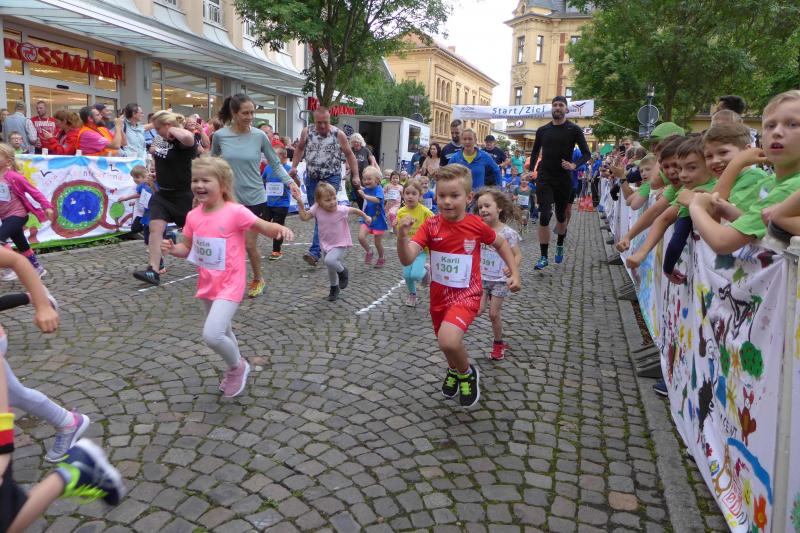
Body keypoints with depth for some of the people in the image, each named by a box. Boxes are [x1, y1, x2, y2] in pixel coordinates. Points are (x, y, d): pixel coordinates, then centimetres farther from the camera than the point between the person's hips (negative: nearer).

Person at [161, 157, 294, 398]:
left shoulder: (236, 212, -18)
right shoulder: (193, 216, 1)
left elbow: (265, 228, -16)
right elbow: (187, 248, 10)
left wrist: (281, 229, -37)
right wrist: (171, 248, -11)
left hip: (229, 284, -7)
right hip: (207, 284, 7)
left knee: (211, 335, -19)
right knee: (221, 332, 23)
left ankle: (237, 366, 10)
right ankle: (236, 368, 47)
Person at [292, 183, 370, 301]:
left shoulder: (341, 210, -22)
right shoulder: (317, 209, -14)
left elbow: (355, 210, -5)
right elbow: (304, 217, -7)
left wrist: (366, 217, 9)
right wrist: (300, 203, -17)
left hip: (340, 245, -4)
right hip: (326, 245, 4)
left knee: (330, 261, -32)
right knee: (331, 270, 20)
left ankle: (343, 272, 0)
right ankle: (334, 288, 48)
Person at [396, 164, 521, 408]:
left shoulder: (476, 225, -12)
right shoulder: (431, 226, -11)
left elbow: (501, 243, 9)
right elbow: (407, 260, -21)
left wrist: (515, 273, 3)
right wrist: (402, 236, -39)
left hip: (465, 295, -3)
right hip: (439, 295, 3)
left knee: (448, 341, -28)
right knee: (447, 342, 23)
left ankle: (467, 373, 5)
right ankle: (454, 370, 59)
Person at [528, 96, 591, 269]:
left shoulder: (574, 129, -2)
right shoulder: (542, 130, 5)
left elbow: (586, 154, -1)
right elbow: (535, 152, 19)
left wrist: (574, 165, -19)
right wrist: (531, 170, 9)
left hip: (564, 179, 0)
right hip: (544, 178, 0)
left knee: (561, 215, 15)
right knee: (544, 216, -10)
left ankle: (560, 246, 40)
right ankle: (543, 256, -6)